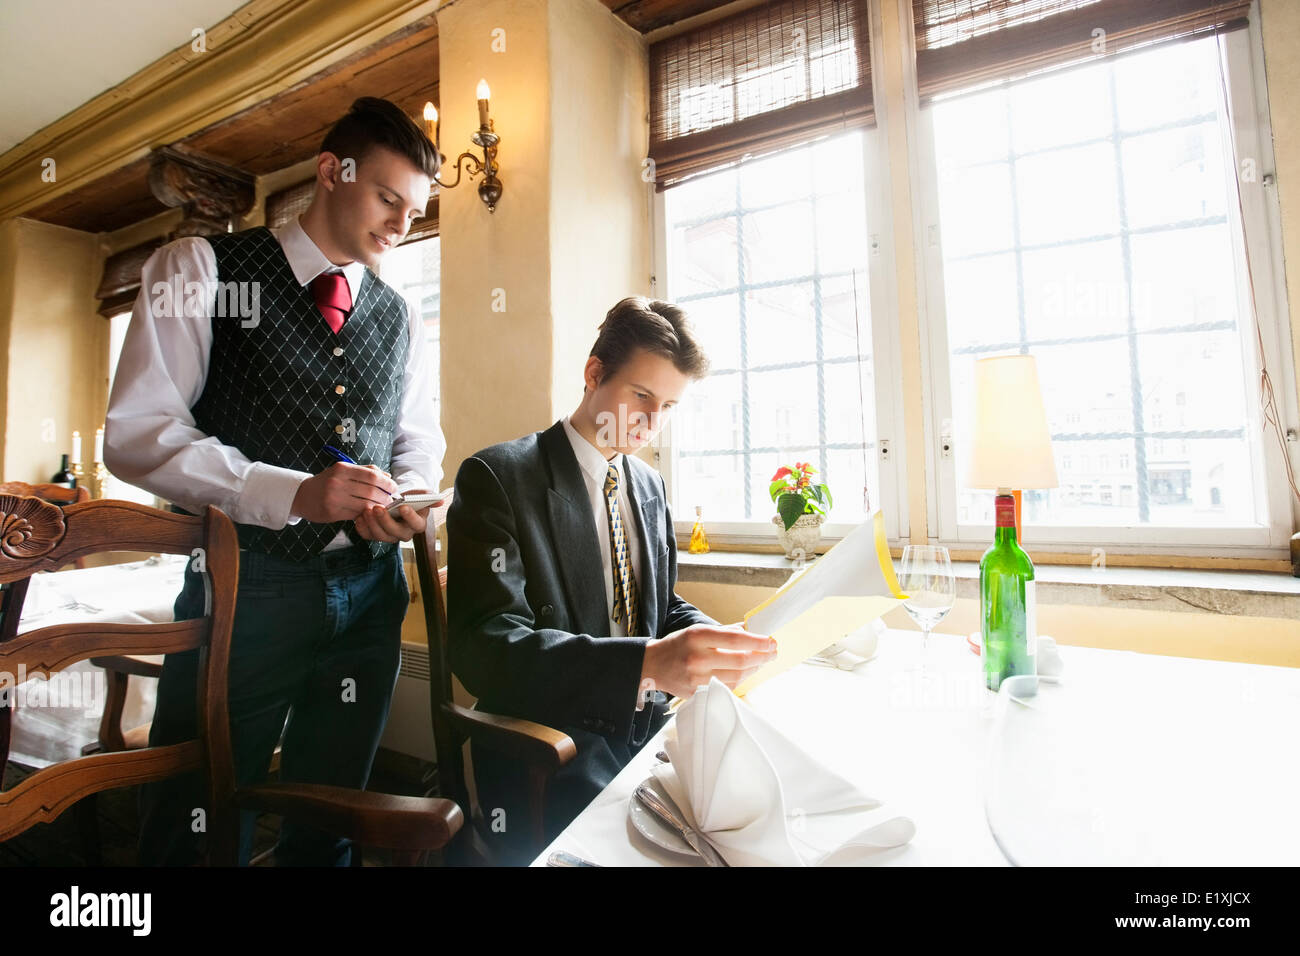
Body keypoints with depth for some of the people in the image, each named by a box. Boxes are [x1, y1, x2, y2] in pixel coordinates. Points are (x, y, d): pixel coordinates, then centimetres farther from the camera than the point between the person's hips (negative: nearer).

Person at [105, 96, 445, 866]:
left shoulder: (400, 319, 12)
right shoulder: (204, 268, 0)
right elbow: (138, 432, -9)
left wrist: (410, 500, -8)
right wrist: (291, 493, -22)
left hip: (369, 594, 4)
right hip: (246, 590, -3)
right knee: (199, 834, 11)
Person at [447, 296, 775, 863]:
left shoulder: (650, 486, 10)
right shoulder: (498, 477, -10)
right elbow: (485, 646, -21)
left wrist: (718, 643, -6)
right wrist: (648, 663, -33)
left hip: (646, 730, 7)